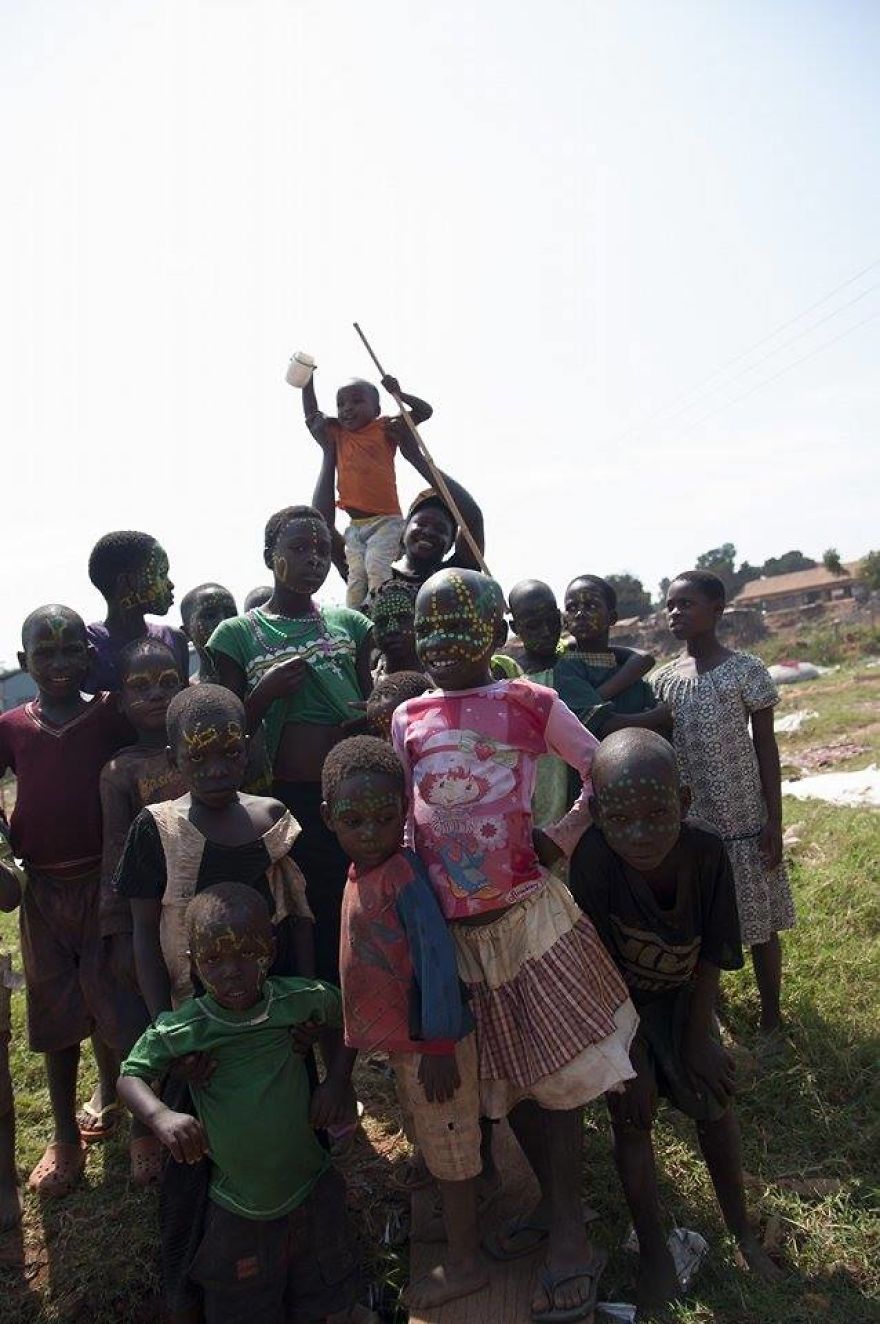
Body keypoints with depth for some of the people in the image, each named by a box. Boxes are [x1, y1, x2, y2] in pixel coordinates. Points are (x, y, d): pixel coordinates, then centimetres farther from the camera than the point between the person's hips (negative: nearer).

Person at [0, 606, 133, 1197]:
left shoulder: (111, 716, -5)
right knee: (55, 1010, 12)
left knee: (109, 1002, 7)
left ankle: (109, 1094, 36)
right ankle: (64, 1137, 28)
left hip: (103, 881, -2)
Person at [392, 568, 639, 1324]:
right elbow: (402, 817, 7)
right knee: (507, 1079, 17)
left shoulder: (527, 702, -5)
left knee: (553, 1073, 4)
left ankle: (569, 1238, 22)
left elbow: (604, 770, 0)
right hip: (453, 927, 4)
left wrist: (563, 838, -8)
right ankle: (557, 1208, 38)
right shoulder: (408, 720, 4)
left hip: (527, 912, -4)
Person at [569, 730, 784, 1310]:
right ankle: (652, 1246, 16)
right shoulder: (593, 857, -38)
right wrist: (629, 1055, -17)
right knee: (631, 1111, -7)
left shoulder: (707, 852, -29)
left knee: (715, 1098, 5)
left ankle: (742, 1229, 30)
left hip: (682, 996, 2)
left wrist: (699, 1037, -8)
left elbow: (712, 957, -14)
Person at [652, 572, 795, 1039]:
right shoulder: (664, 679, 3)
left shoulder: (746, 669, -8)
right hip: (690, 823, 3)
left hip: (745, 820, -3)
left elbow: (765, 746, -5)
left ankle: (770, 1018, 26)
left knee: (760, 922, 9)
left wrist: (774, 820, -8)